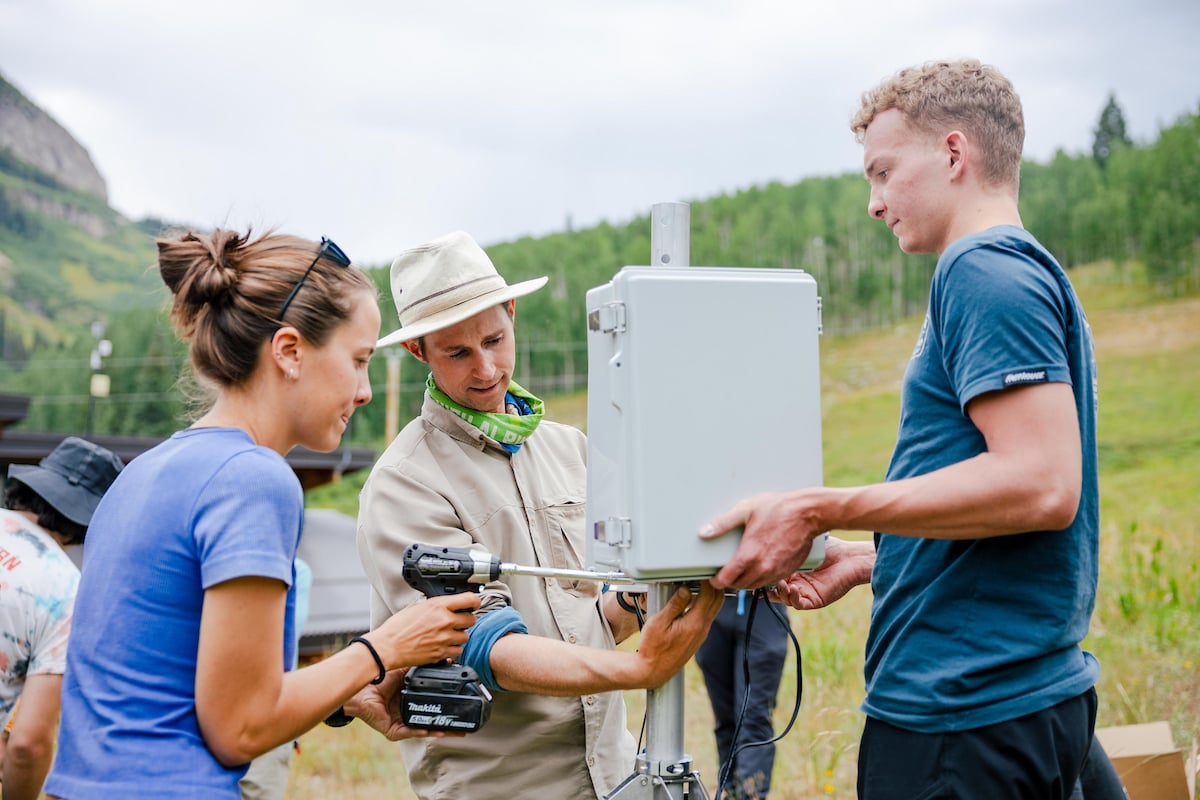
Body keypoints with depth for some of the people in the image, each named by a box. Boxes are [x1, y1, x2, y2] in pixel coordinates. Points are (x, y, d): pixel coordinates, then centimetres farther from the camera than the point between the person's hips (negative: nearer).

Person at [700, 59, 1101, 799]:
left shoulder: (986, 271, -13)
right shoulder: (1032, 273, 19)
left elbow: (1041, 484, -24)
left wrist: (821, 512, -20)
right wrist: (864, 559, 16)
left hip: (968, 715, -10)